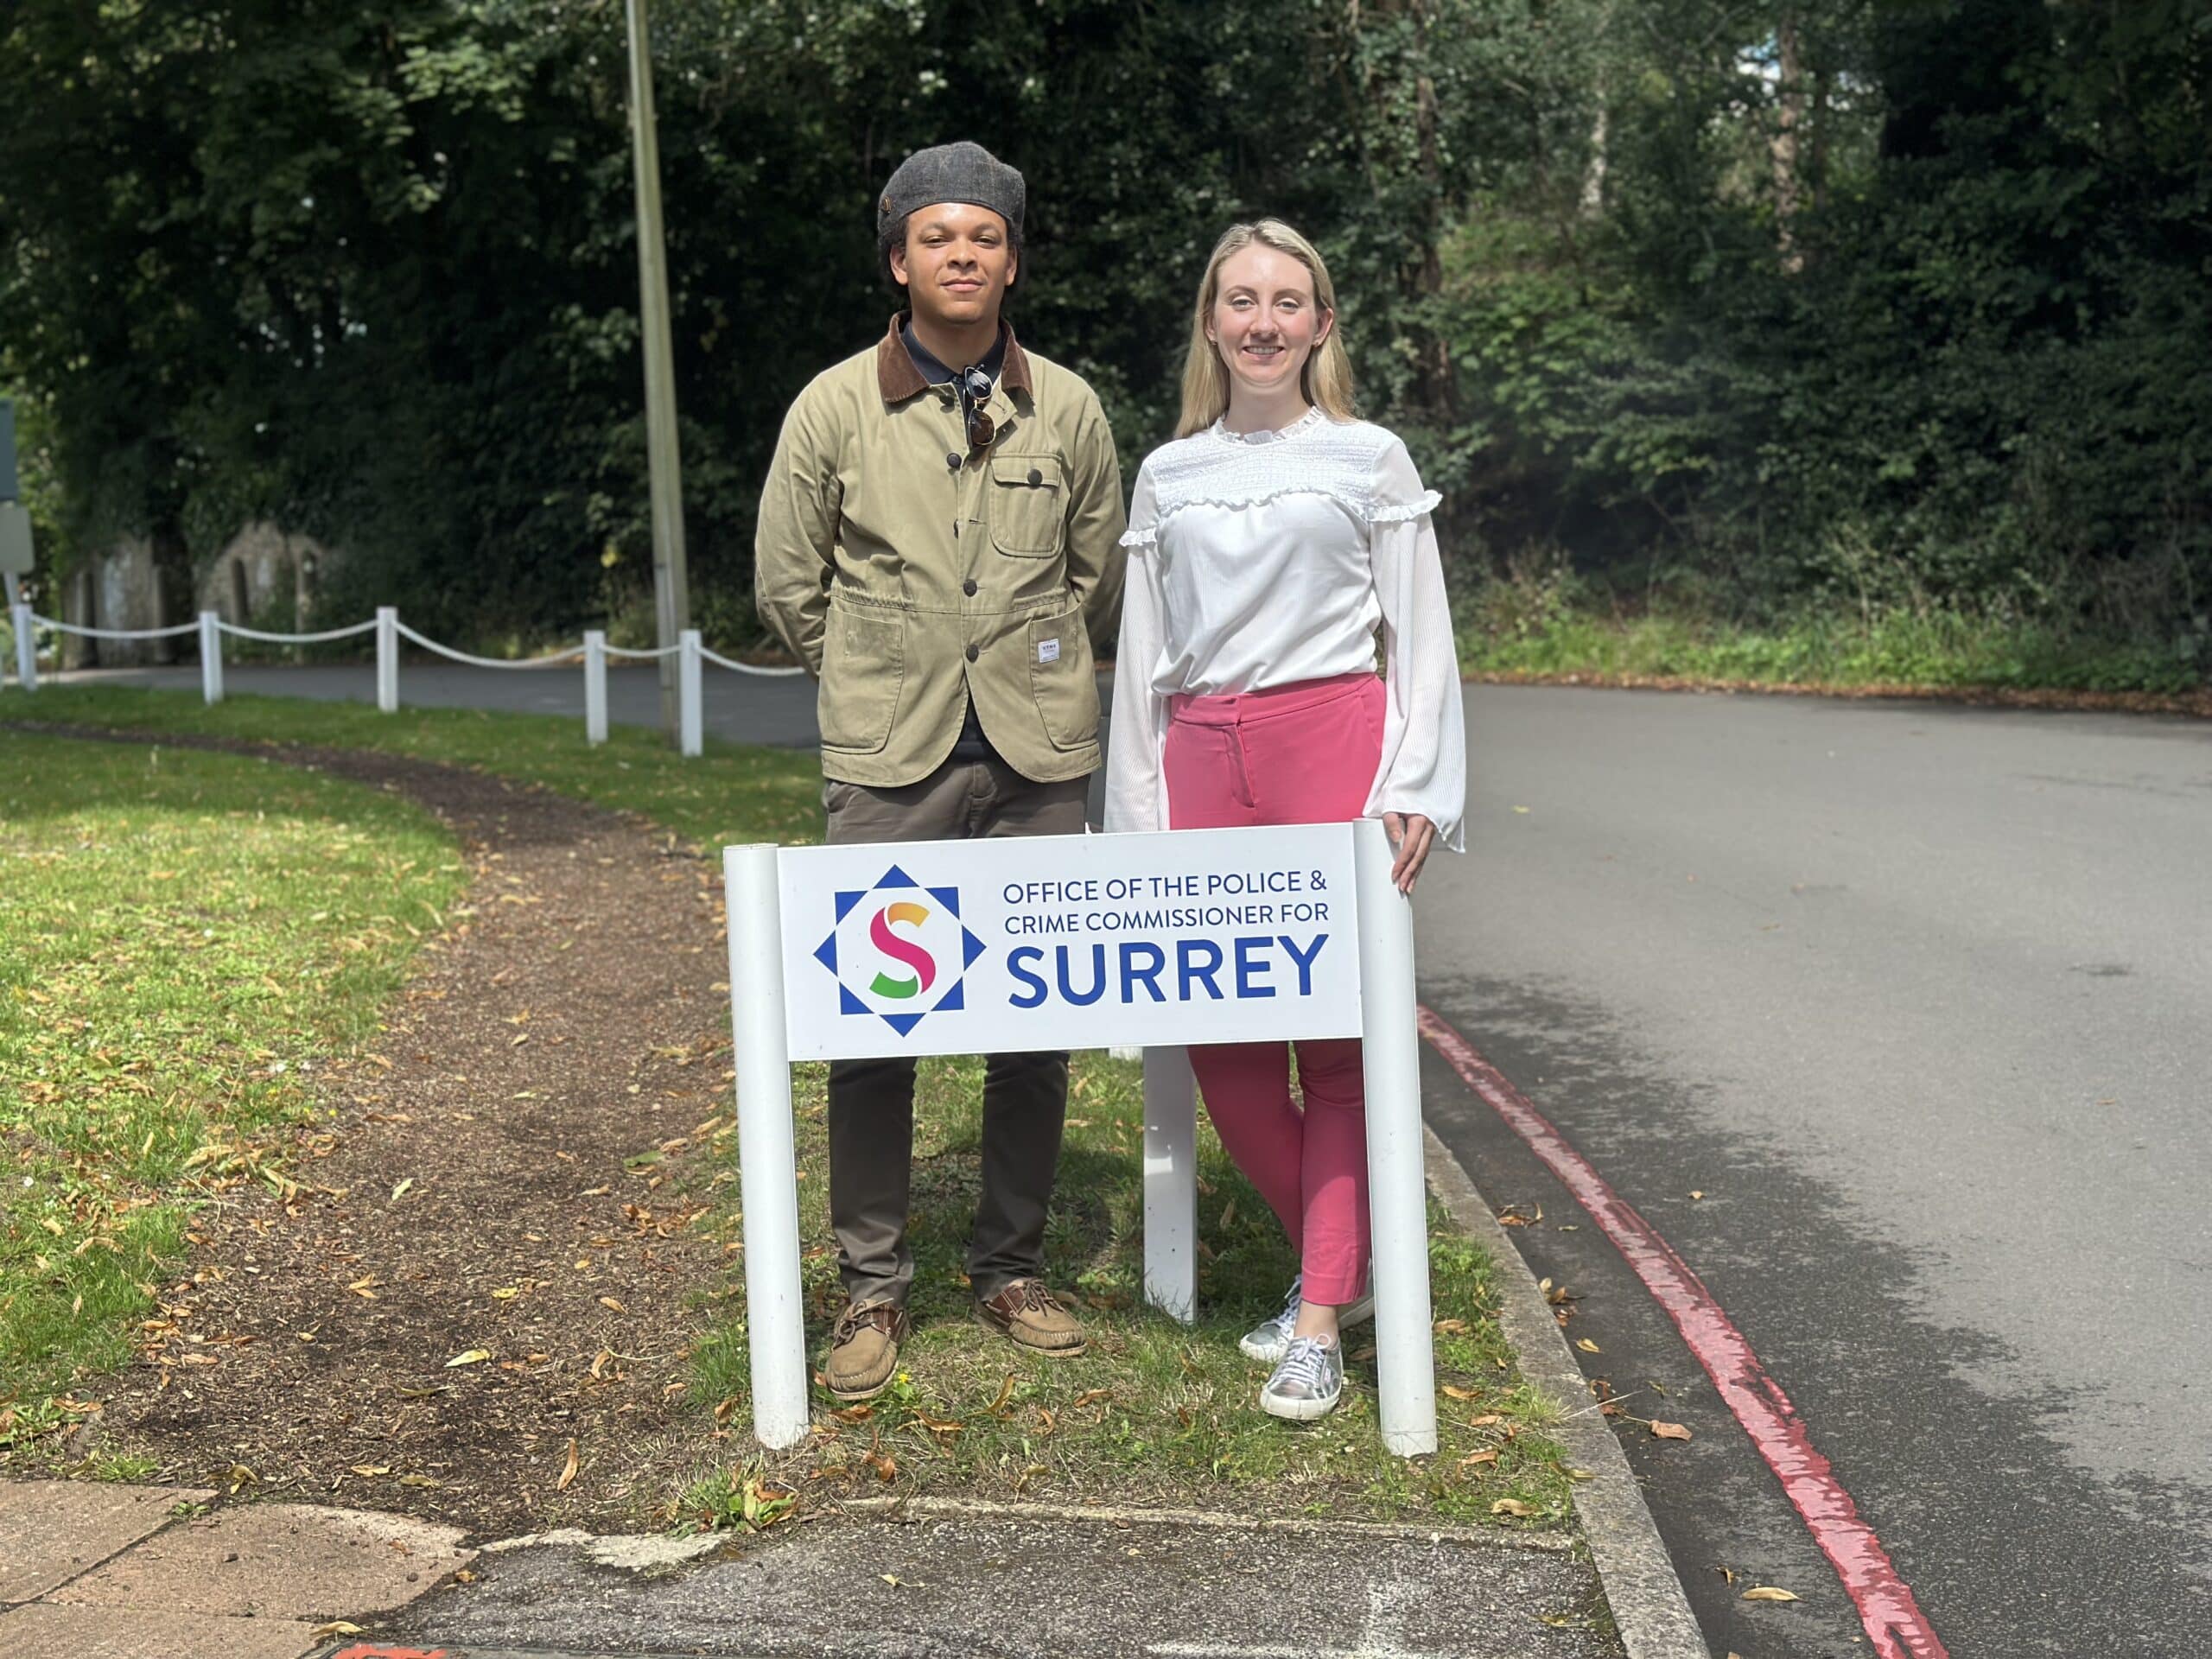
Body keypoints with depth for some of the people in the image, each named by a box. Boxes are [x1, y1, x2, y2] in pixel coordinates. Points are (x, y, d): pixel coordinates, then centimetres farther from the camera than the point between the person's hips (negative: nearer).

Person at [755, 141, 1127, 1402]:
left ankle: (1015, 1270, 22)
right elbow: (789, 584, 9)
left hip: (1039, 757, 2)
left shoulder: (1066, 407, 6)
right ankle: (874, 1289, 12)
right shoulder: (837, 406, 1)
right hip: (889, 761, -1)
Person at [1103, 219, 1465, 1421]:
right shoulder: (1168, 475, 14)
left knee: (1338, 1033, -4)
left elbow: (1420, 636, 5)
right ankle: (1339, 1265, 20)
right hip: (1202, 761, 3)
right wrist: (1135, 815, 12)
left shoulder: (1368, 460, 6)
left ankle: (1321, 1322, 2)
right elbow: (1141, 654, 16)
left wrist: (1416, 786, -5)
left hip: (1335, 746, -3)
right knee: (1219, 1039, 0)